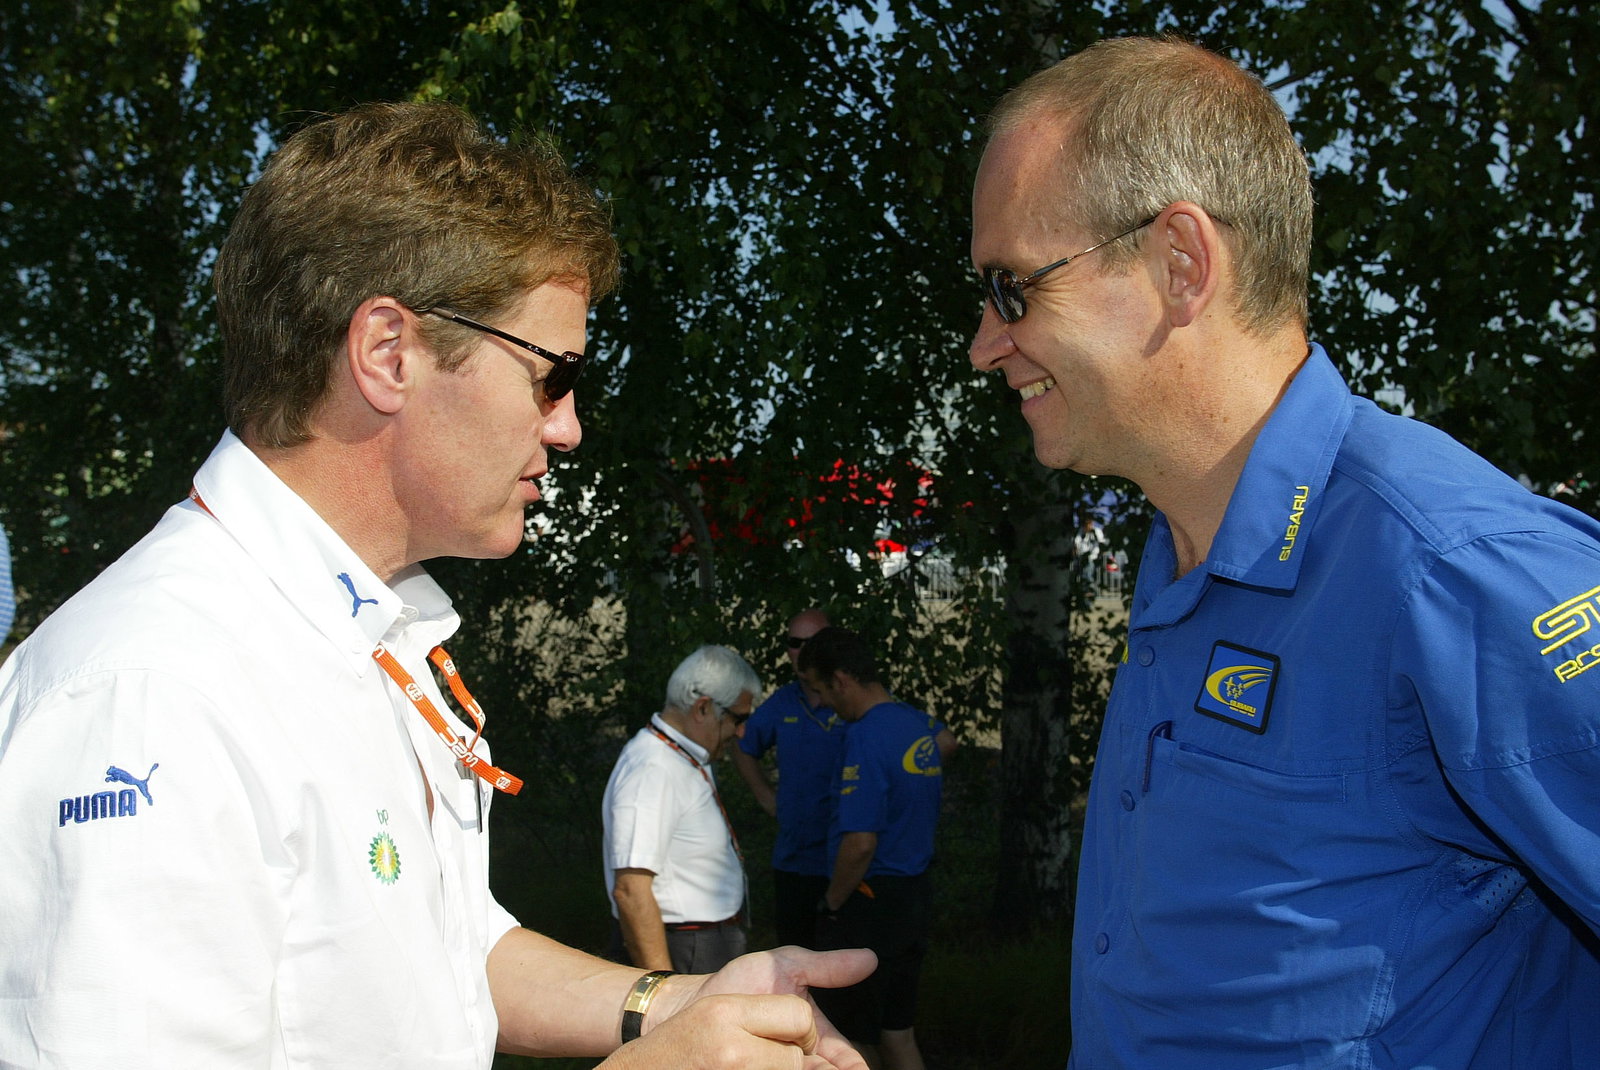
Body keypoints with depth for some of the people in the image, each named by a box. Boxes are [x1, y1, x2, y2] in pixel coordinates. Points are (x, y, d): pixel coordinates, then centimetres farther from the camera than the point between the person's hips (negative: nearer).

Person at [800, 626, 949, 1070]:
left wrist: (832, 904, -12)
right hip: (915, 895, 8)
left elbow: (860, 842, -26)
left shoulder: (865, 737, -21)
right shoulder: (918, 724, 5)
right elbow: (947, 738, 33)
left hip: (868, 901, -8)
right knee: (898, 1031, 14)